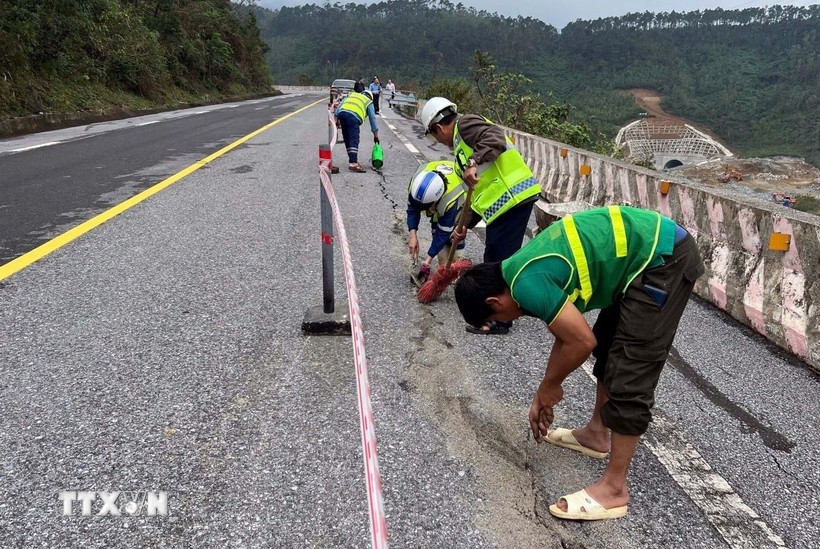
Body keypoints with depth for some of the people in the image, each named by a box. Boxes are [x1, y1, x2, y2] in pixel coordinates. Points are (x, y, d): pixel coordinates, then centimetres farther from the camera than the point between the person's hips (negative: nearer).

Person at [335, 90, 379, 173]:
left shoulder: (352, 95, 38)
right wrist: (376, 136, 29)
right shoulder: (369, 102, 27)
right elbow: (372, 118, 26)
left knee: (347, 140, 14)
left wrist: (336, 117, 18)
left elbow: (340, 104, 24)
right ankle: (353, 164, -20)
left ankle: (353, 160, 21)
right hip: (353, 116, -5)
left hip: (341, 112, 5)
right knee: (354, 140, -9)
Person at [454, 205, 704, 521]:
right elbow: (566, 334, 21)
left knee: (629, 375, -6)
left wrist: (549, 386, 4)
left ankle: (614, 489, 5)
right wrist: (543, 398, 27)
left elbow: (582, 342, -15)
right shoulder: (525, 270, 12)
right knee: (610, 345, 23)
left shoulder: (526, 285, -18)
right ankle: (597, 433, 40)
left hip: (663, 258, -11)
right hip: (653, 246, 11)